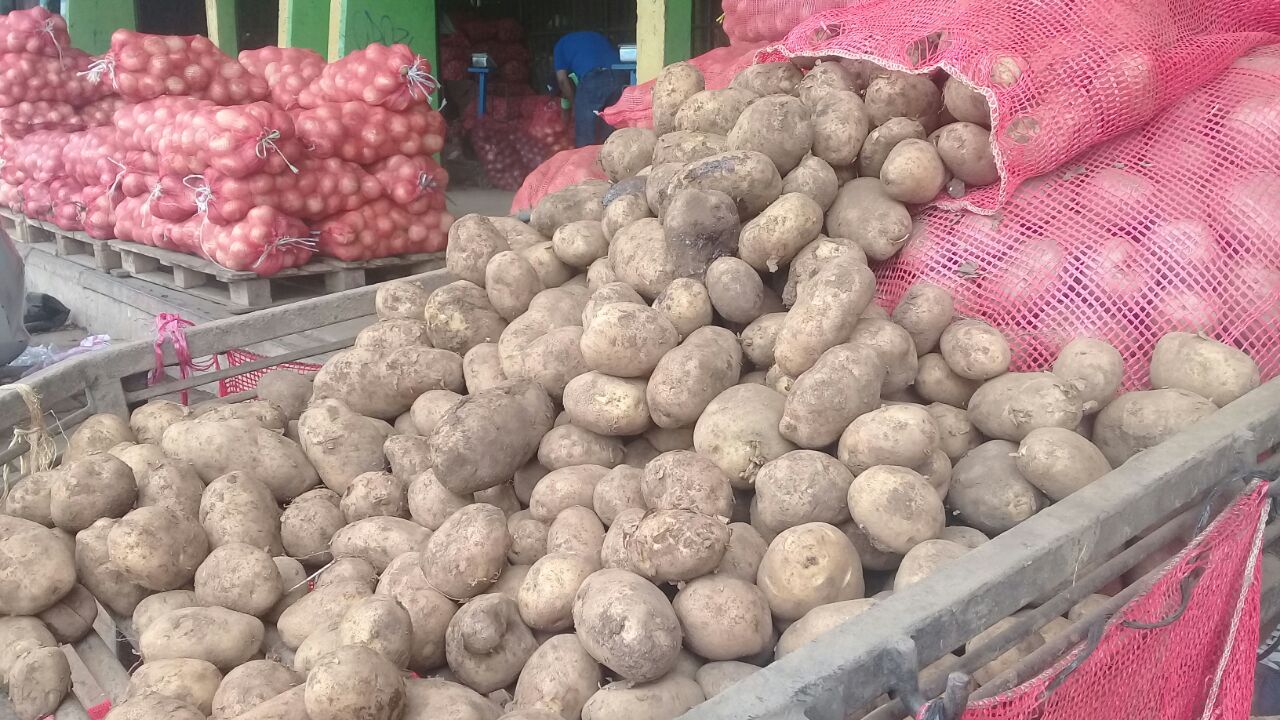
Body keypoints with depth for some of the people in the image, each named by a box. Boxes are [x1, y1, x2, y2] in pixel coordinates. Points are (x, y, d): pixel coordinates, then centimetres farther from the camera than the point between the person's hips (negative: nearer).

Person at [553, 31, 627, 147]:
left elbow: (562, 79, 13)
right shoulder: (600, 37, 37)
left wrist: (573, 104, 24)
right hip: (619, 77, 4)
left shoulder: (562, 44, 25)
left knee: (585, 142, 4)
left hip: (593, 79, -4)